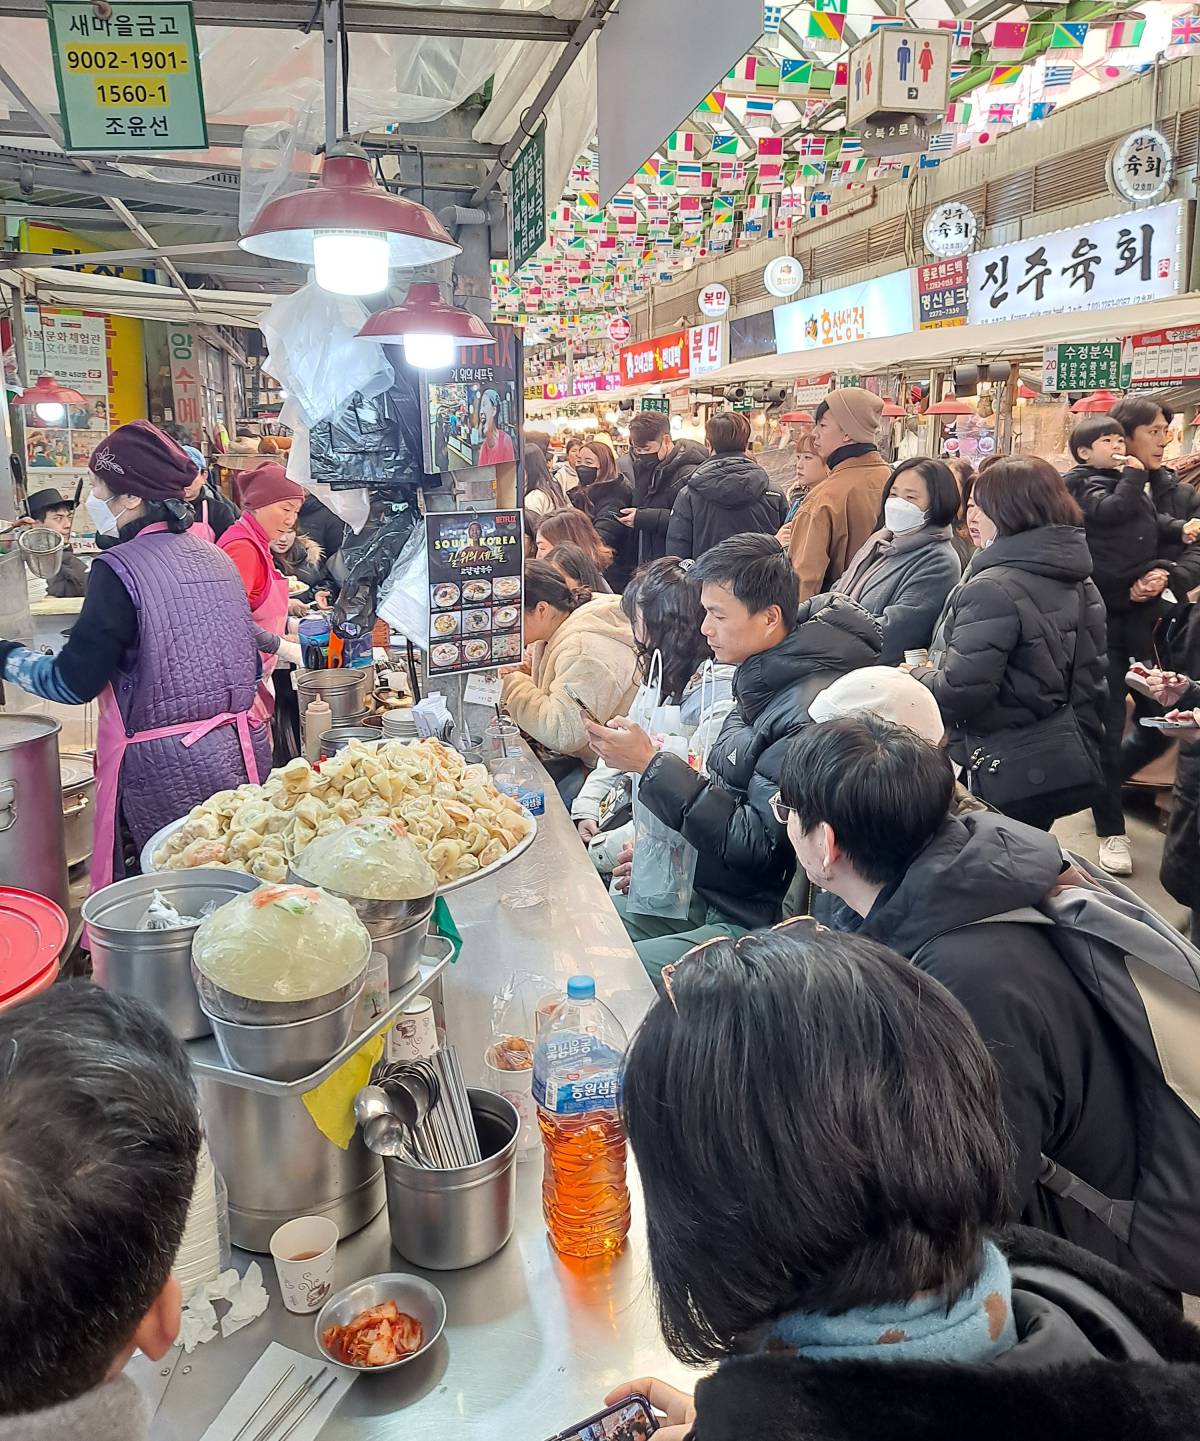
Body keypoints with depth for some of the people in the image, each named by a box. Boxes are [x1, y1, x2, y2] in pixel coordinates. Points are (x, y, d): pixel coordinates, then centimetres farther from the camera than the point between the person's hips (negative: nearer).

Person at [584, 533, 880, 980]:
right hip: (704, 891, 10)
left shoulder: (810, 713, -25)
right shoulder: (763, 682, 7)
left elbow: (758, 846, -23)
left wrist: (650, 763, -22)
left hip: (753, 923, -9)